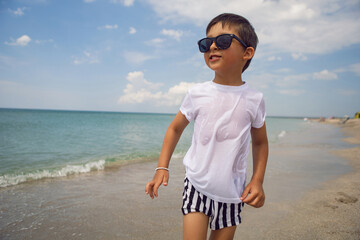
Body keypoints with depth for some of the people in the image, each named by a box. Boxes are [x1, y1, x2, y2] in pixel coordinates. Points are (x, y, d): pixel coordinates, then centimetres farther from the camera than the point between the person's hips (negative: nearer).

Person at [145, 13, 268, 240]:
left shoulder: (254, 99, -5)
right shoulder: (197, 94, -6)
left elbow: (260, 143, 7)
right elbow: (175, 128, 6)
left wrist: (257, 181, -2)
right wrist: (162, 167, -1)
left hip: (232, 193, 1)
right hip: (197, 186, -1)